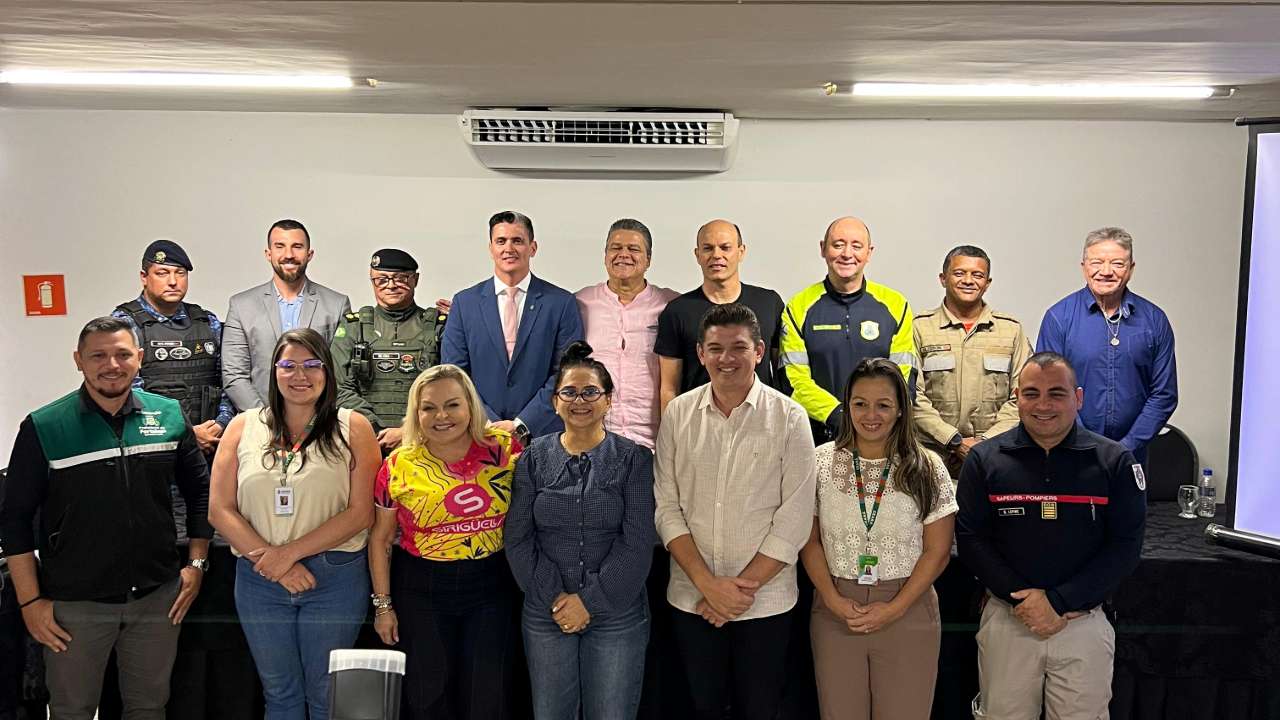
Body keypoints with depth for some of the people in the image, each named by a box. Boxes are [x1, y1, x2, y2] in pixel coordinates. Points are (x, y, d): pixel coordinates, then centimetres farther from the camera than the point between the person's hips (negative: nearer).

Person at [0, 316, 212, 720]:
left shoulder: (170, 416, -1)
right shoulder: (43, 429, -8)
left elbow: (199, 490, 8)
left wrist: (196, 564, 3)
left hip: (157, 596, 2)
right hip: (74, 603, -2)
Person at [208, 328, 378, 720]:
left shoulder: (353, 428, -2)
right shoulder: (243, 427, 5)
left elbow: (360, 512, -9)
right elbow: (221, 510, 0)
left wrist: (290, 552, -14)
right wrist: (272, 561, -12)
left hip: (335, 579, -2)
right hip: (259, 580, 2)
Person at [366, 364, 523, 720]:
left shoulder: (502, 447, -7)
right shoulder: (399, 465, -6)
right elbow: (379, 539, 4)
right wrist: (383, 605, 4)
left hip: (492, 587, 0)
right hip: (420, 590, 0)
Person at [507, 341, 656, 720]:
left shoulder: (634, 459, -2)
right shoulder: (534, 458, 4)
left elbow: (638, 543, -8)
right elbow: (518, 538, -1)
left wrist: (590, 600, -12)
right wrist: (554, 597, -10)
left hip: (617, 614, -2)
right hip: (546, 614, 2)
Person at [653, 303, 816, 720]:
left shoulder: (788, 417, -6)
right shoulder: (678, 414, 0)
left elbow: (794, 519, -8)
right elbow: (666, 508, -1)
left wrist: (744, 586, -11)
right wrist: (708, 583, -10)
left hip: (766, 602, -2)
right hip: (691, 598, 2)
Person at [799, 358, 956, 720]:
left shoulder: (927, 468, -2)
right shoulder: (821, 462, 1)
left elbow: (937, 551, -3)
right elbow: (810, 541, 3)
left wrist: (894, 609, -10)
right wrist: (833, 600, -9)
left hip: (907, 612, -1)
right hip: (835, 612, 1)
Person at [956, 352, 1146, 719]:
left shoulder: (1115, 461, -3)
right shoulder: (984, 459, -2)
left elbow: (1125, 545, -6)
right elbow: (971, 538, -4)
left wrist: (1059, 602, -14)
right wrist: (1024, 598, -14)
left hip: (1085, 623, 0)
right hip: (1006, 620, 0)